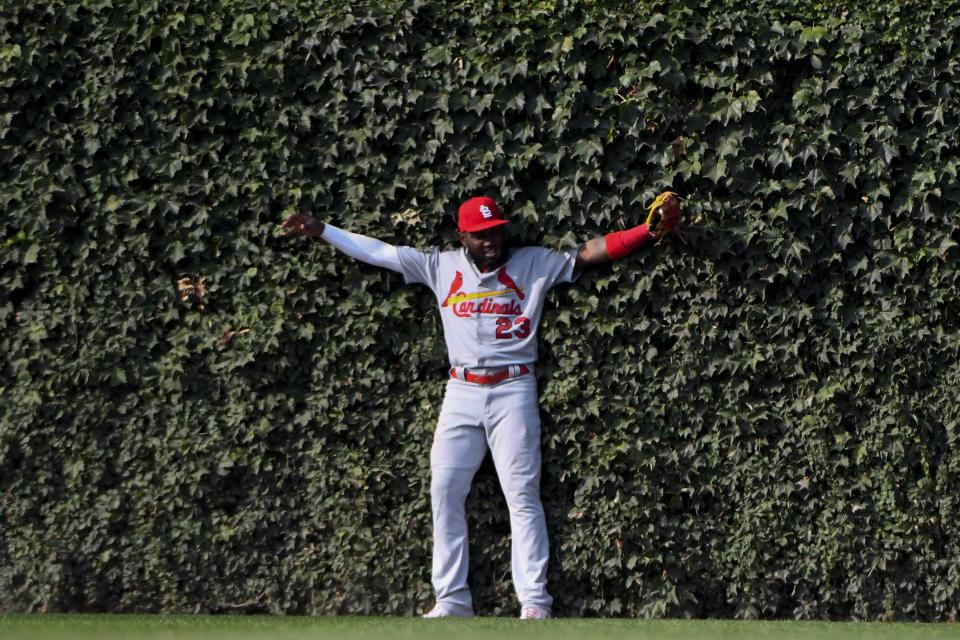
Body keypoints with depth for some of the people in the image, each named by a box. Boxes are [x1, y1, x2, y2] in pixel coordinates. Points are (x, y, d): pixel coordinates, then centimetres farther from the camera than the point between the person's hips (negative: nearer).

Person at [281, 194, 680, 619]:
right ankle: (453, 600, 4)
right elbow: (378, 251, 10)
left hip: (513, 391, -3)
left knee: (523, 495, -8)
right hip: (461, 392, 3)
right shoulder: (441, 267, 8)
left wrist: (651, 230, -14)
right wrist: (321, 231, 8)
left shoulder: (534, 264, 3)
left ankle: (534, 603, -10)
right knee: (445, 491, -2)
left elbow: (590, 252, -3)